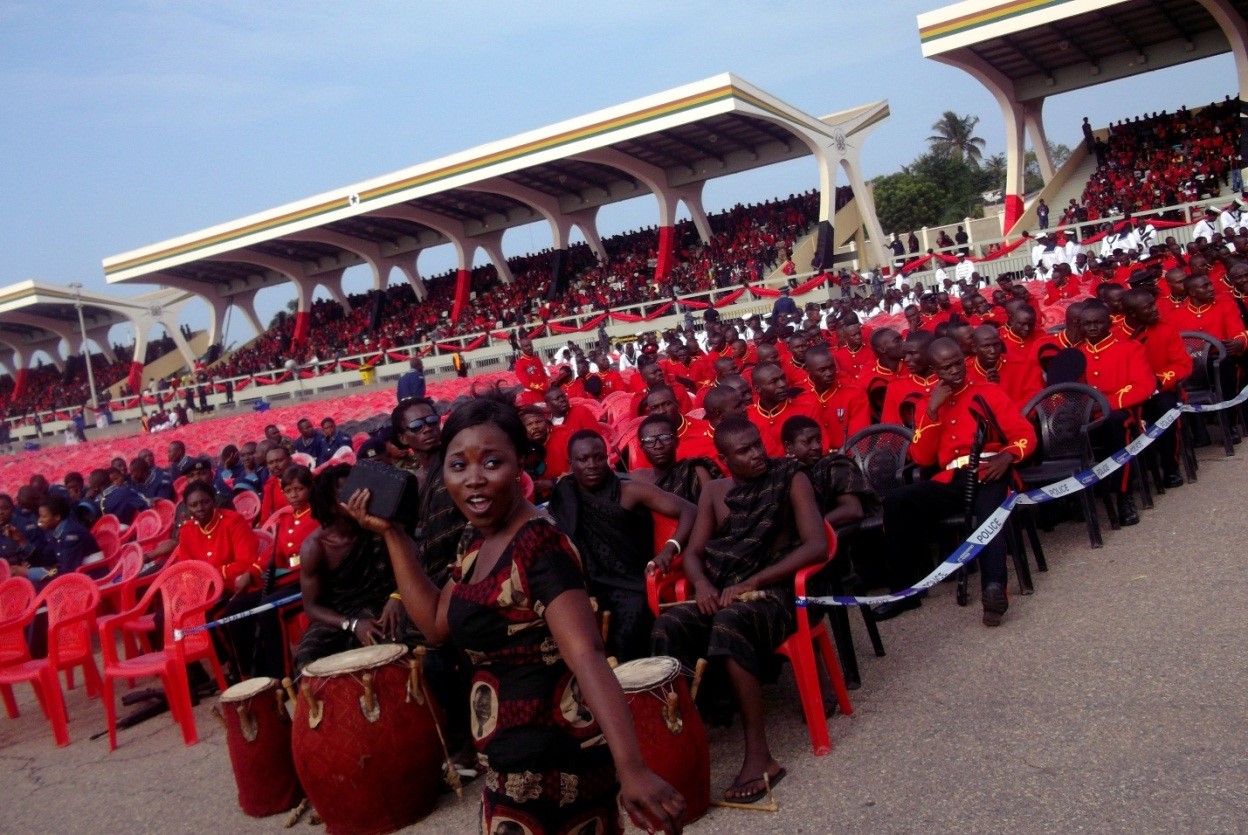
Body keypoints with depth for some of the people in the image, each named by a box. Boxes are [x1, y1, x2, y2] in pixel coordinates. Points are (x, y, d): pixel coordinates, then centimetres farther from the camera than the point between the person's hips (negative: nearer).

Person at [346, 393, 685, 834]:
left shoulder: (540, 545, -23)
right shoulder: (479, 544, 4)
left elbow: (586, 656, -34)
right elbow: (437, 622, 11)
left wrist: (631, 767, -45)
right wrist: (392, 534, 6)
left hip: (552, 759, -8)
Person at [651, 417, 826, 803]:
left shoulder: (791, 479, 0)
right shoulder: (714, 492, 13)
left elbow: (816, 545, -11)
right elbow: (693, 552, 12)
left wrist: (752, 583, -18)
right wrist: (702, 584, -13)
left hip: (774, 591, -4)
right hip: (720, 594, 4)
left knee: (730, 624, -38)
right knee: (667, 627, -27)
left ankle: (759, 755, -34)